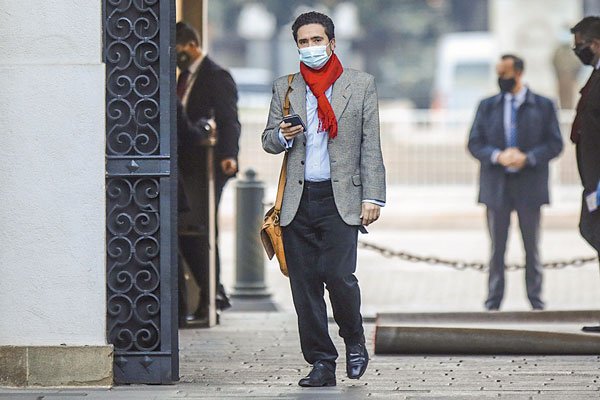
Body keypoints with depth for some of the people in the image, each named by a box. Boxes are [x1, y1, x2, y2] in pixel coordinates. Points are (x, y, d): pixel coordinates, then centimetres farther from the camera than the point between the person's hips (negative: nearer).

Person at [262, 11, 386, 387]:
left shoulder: (361, 84, 7)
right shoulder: (284, 88, 13)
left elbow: (371, 146, 4)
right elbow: (268, 140, 17)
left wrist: (373, 198, -3)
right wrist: (281, 136, -8)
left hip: (340, 199, -3)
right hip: (298, 199, 3)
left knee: (338, 274, -15)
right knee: (305, 285, 0)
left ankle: (355, 341, 11)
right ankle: (322, 363, 8)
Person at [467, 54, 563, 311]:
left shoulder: (543, 106, 2)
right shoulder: (487, 107, 7)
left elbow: (555, 144, -2)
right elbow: (474, 144, 4)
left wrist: (527, 158, -17)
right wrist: (497, 156, -15)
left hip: (529, 186, -1)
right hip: (496, 186, 1)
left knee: (532, 247, 5)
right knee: (497, 247, 5)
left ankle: (535, 297, 13)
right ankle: (494, 298, 10)